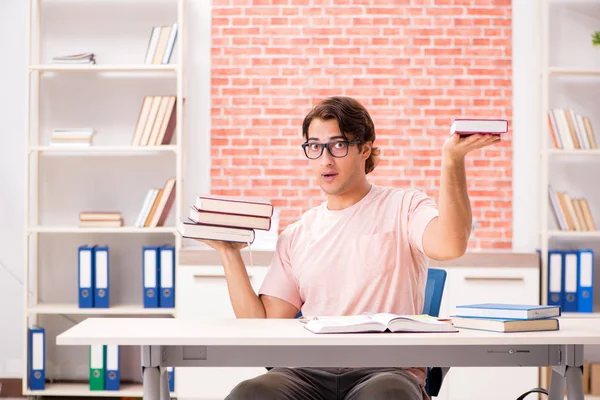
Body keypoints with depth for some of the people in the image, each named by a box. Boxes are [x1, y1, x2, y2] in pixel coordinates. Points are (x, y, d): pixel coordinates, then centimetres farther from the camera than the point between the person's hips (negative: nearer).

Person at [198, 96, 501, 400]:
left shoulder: (403, 206, 7)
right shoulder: (295, 236, 19)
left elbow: (450, 245, -17)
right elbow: (262, 326, 13)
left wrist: (451, 160, -20)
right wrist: (229, 253, 11)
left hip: (387, 368, -3)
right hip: (310, 371, 3)